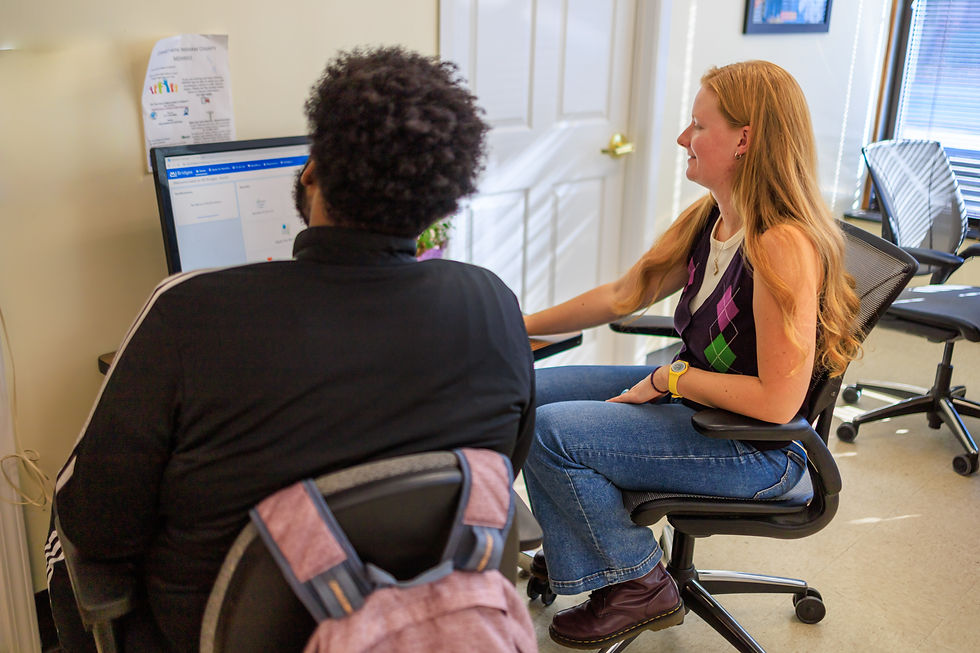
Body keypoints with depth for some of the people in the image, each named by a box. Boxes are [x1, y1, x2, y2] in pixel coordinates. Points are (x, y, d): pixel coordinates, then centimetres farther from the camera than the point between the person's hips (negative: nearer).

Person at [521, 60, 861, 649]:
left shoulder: (783, 245, -27)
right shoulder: (706, 220, 1)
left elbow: (777, 400, -29)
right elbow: (622, 296, 9)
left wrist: (672, 379, -17)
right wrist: (520, 327, 11)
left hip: (758, 449, -9)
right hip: (691, 396, 9)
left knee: (547, 432, -18)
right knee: (528, 393, 6)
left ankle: (641, 587, 4)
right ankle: (581, 550, 22)